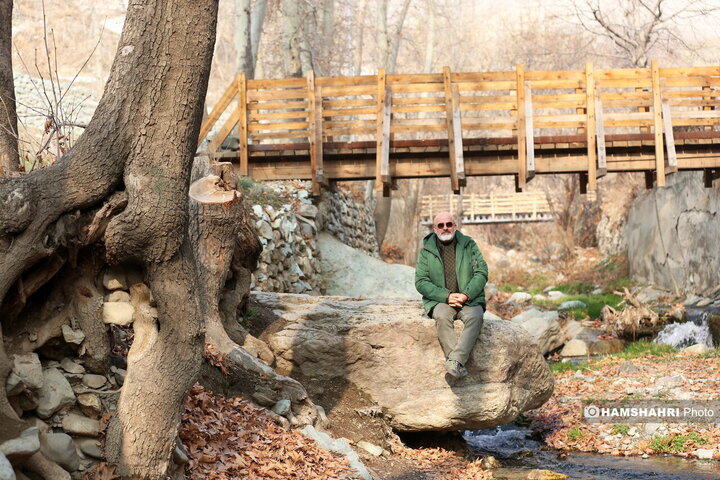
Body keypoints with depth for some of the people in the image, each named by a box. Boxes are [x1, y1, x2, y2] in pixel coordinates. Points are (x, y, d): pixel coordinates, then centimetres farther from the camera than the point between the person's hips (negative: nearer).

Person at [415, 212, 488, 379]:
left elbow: (482, 272, 2)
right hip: (439, 300, 0)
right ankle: (459, 364, -41)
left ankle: (455, 360, -44)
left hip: (469, 299, 1)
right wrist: (447, 296, -14)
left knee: (475, 316, -32)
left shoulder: (469, 245, 9)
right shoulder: (427, 250, 7)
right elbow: (421, 282, 0)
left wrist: (466, 295, -14)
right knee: (442, 317, -34)